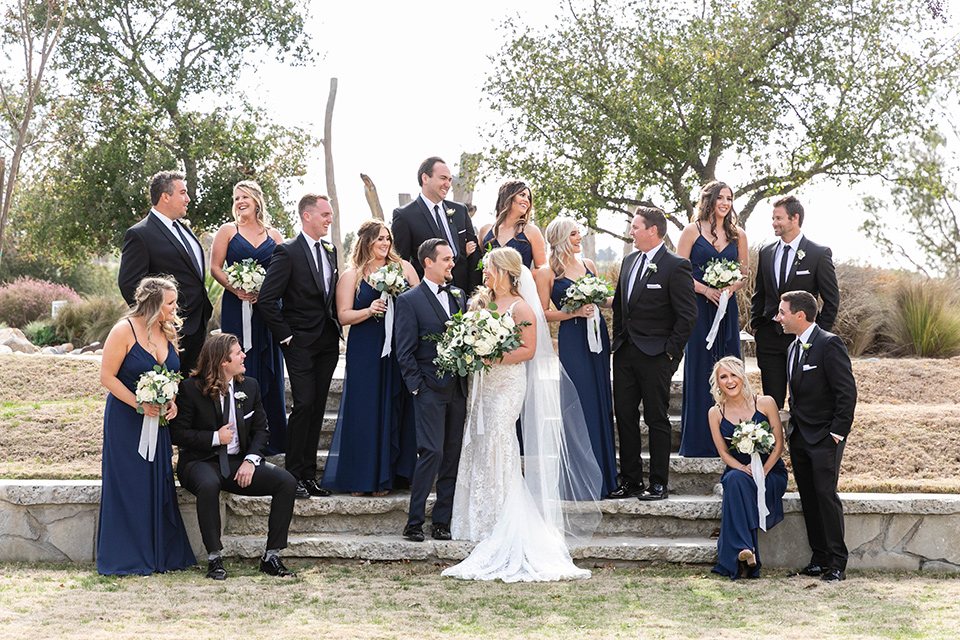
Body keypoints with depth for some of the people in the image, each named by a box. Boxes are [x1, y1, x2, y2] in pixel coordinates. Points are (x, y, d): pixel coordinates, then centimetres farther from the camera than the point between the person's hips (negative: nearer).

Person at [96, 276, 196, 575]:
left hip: (158, 419, 6)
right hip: (125, 419, -6)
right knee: (129, 486, -2)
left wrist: (172, 402, -2)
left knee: (159, 484, 7)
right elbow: (107, 376, -13)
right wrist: (139, 404, -19)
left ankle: (161, 554, 16)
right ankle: (126, 558, 8)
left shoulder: (168, 331, 6)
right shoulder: (124, 331, -13)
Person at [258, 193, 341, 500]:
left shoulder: (330, 250, 12)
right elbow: (266, 299, -14)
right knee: (304, 405, -11)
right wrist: (285, 335, -12)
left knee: (317, 407, 8)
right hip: (301, 342, -6)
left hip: (328, 342, 7)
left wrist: (337, 327, 10)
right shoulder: (287, 252, -10)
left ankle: (309, 475, 13)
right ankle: (294, 475, -1)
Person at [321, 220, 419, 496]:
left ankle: (385, 476, 11)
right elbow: (343, 316, -1)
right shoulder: (351, 276, 4)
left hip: (399, 348, 2)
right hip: (365, 353, -2)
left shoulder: (403, 267, 10)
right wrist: (369, 311, -17)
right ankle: (360, 478, 5)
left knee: (395, 409, 2)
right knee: (364, 410, -3)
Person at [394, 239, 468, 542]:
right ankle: (414, 522, -3)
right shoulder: (409, 300, -3)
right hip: (431, 388, -6)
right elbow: (405, 352, -5)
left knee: (453, 455, 5)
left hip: (458, 389, 6)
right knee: (432, 452, -12)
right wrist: (418, 387, -10)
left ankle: (442, 521, 12)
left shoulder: (459, 295, 14)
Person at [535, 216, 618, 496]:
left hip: (597, 336, 6)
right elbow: (544, 313, -5)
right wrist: (575, 312, -14)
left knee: (601, 402, 7)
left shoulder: (588, 265, 12)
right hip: (571, 341, -5)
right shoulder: (546, 273, -3)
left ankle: (604, 472, 16)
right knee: (580, 404, -5)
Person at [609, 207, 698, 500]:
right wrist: (617, 339, 14)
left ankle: (658, 484, 9)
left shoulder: (676, 266, -10)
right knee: (624, 415, 8)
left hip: (655, 355, -7)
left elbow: (688, 314, -12)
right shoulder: (629, 260, 12)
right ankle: (630, 479, 18)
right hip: (625, 353, 7)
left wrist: (671, 351, -12)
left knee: (656, 419, 1)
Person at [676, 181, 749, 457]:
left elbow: (744, 274, 14)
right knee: (699, 369, -3)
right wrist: (706, 290, -14)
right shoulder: (692, 231, 1)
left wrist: (731, 288, -6)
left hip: (727, 309, 3)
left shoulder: (738, 235, 11)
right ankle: (699, 441, 3)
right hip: (698, 307, -3)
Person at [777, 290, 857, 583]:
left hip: (824, 437, -8)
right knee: (808, 498, 8)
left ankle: (837, 563, -3)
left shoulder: (829, 344, -14)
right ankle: (819, 558, 16)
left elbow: (847, 391, -16)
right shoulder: (794, 347, 13)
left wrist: (837, 432, -17)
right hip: (799, 436, 8)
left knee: (826, 494, -10)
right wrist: (793, 429, 11)